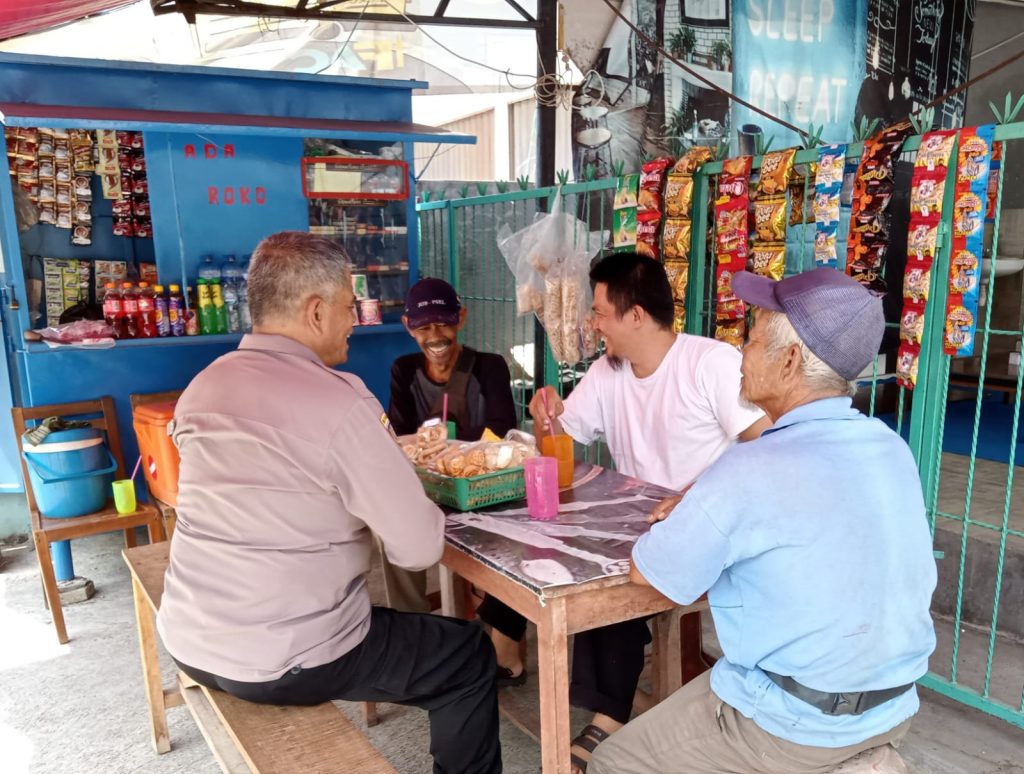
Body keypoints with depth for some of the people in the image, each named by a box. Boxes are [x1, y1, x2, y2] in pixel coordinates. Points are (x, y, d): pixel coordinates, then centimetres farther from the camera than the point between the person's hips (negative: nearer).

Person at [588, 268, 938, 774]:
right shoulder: (893, 450, -3)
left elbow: (647, 573, -14)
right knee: (697, 685, 31)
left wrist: (702, 516, 4)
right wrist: (705, 506, 8)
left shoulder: (751, 470, -26)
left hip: (796, 729, -7)